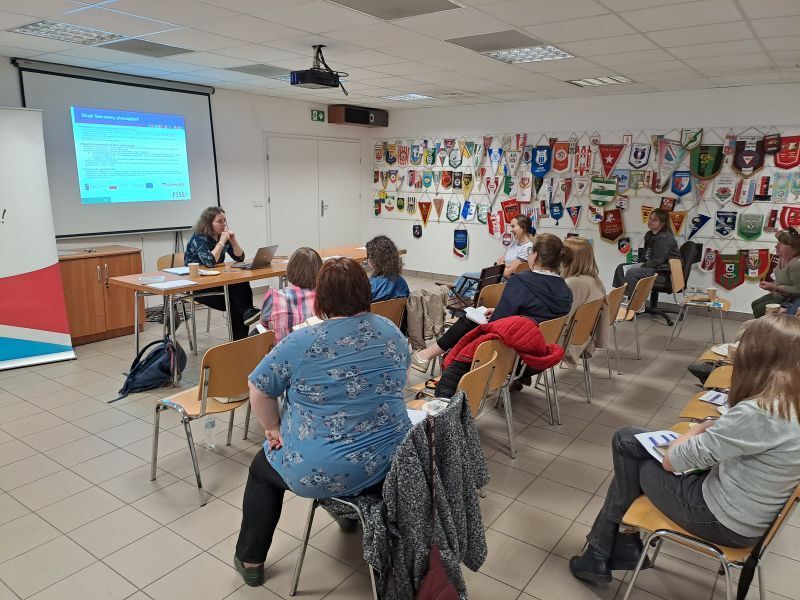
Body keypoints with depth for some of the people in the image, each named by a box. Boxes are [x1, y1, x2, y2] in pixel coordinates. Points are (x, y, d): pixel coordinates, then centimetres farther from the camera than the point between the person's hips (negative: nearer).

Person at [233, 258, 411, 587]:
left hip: (321, 472, -4)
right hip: (391, 463, 5)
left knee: (262, 467, 26)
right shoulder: (392, 332, -1)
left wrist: (274, 429, 11)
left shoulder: (301, 342, -15)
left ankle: (250, 560, 36)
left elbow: (258, 389, -3)